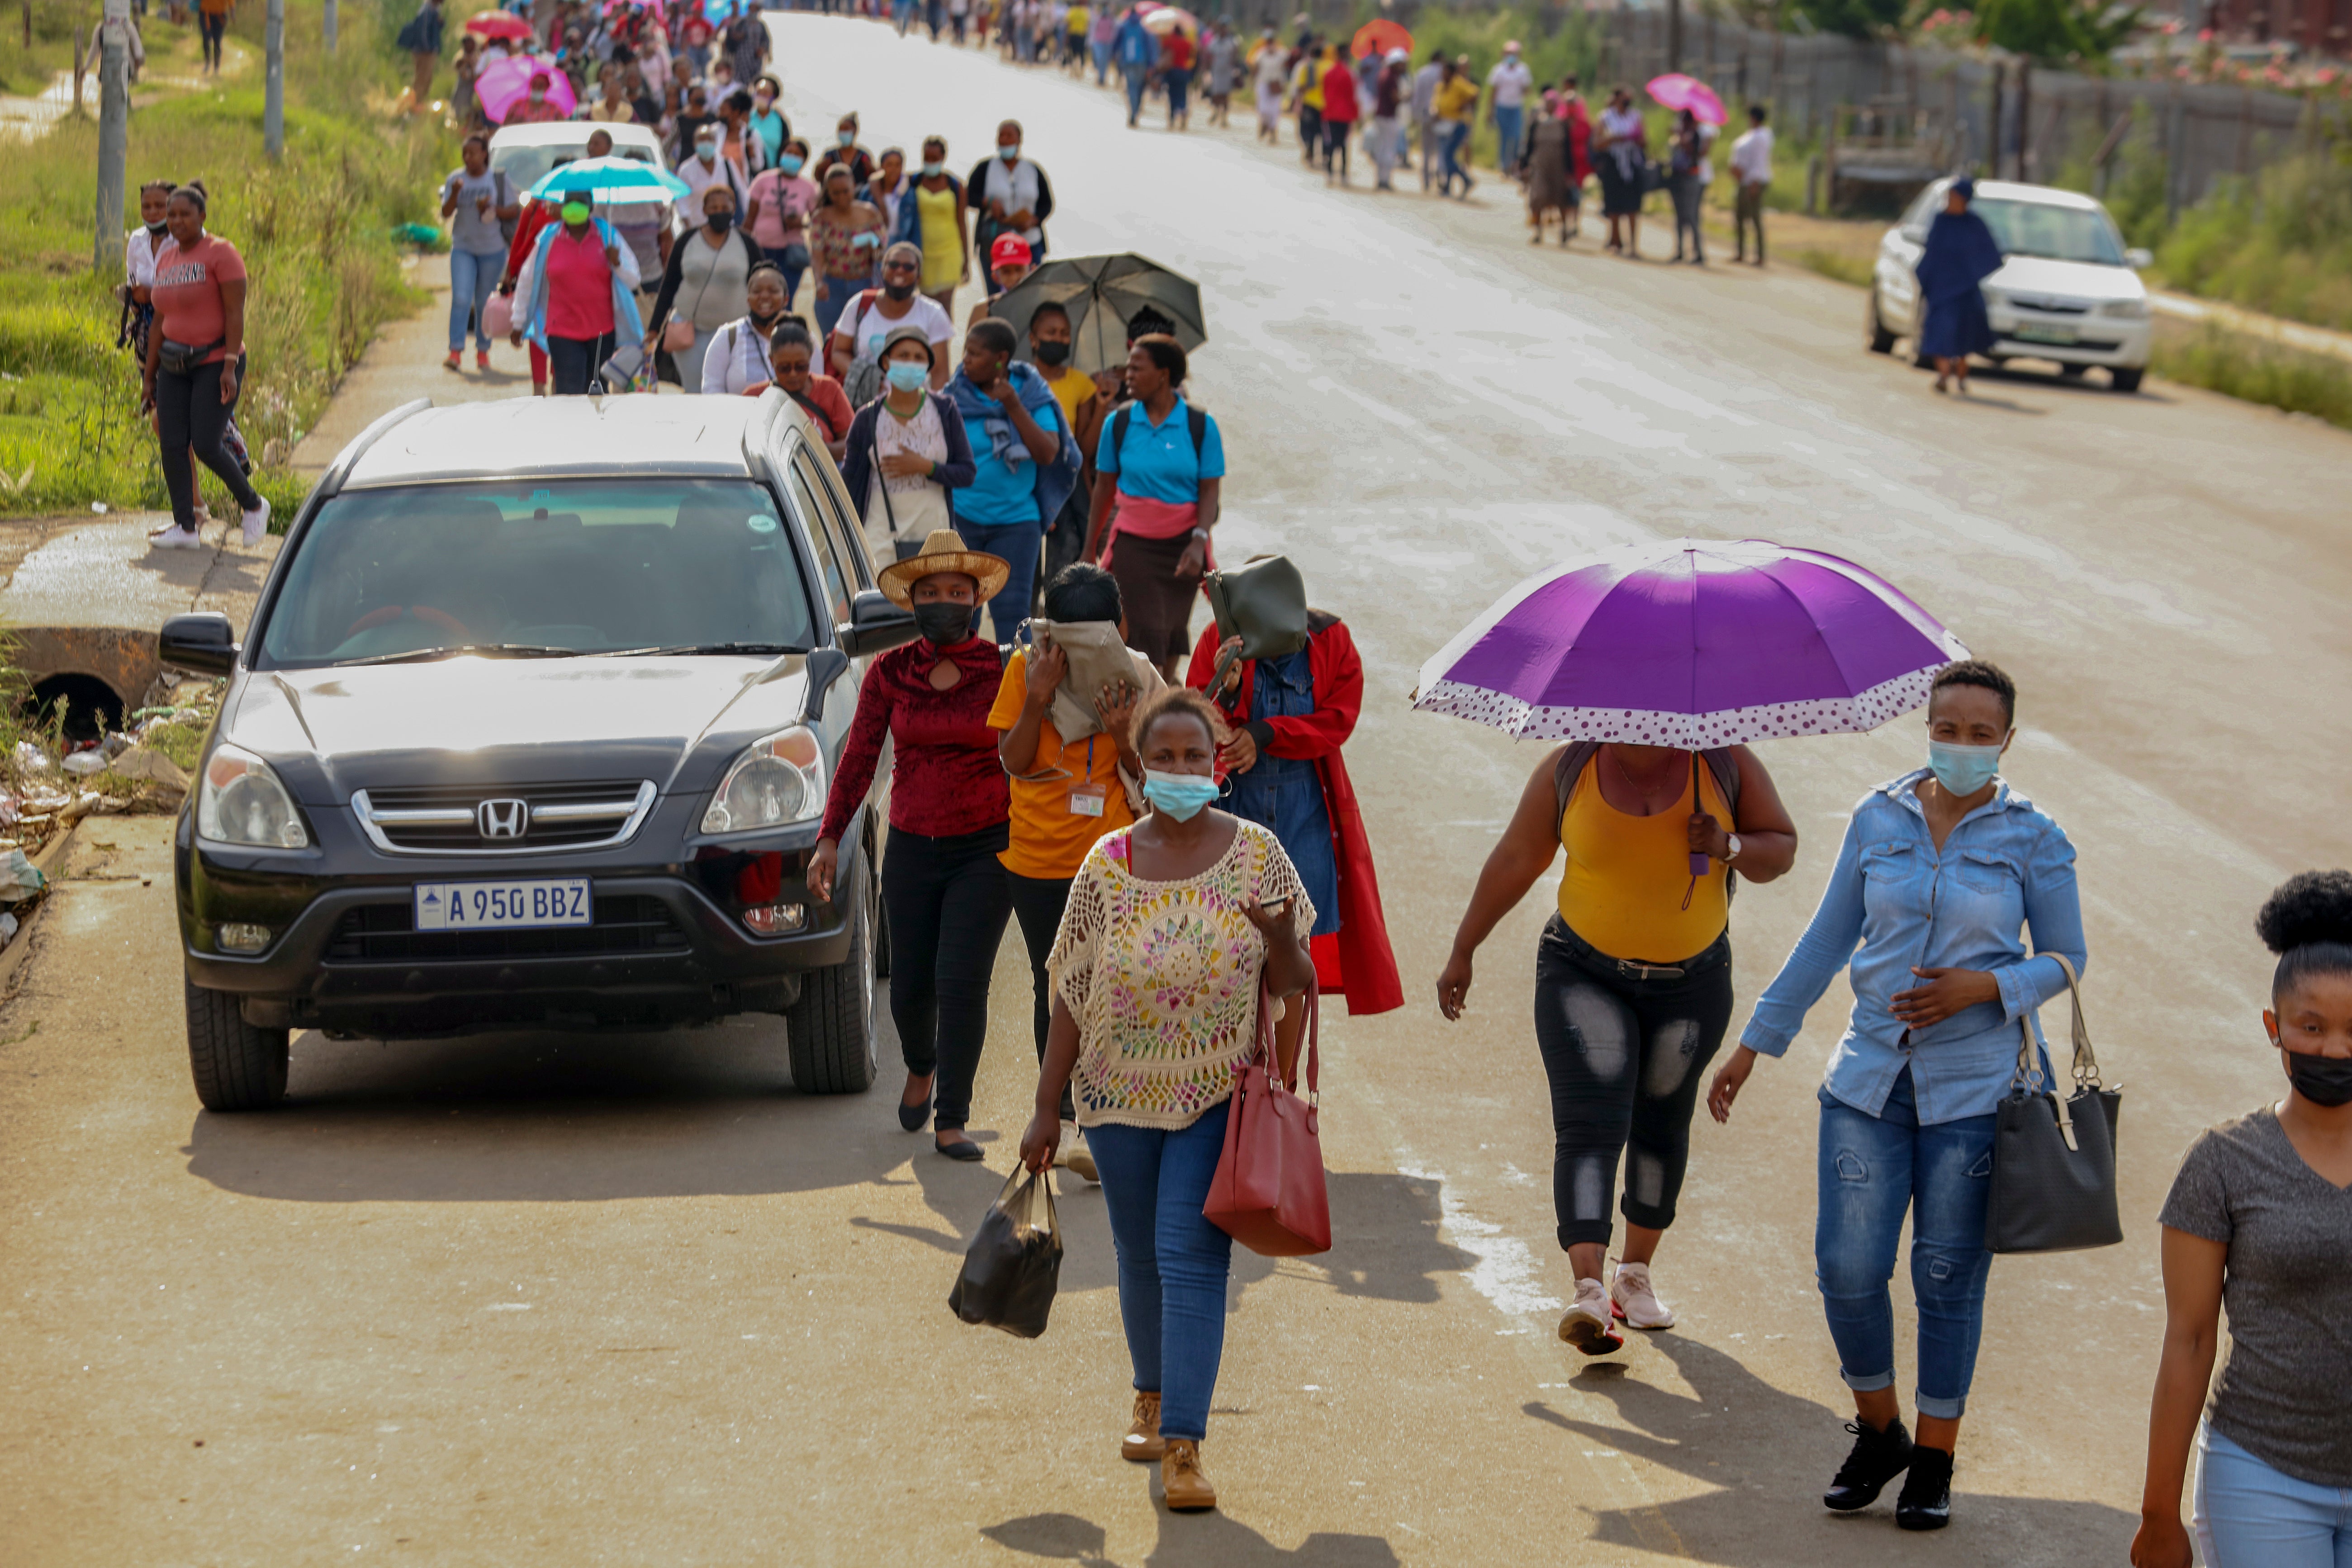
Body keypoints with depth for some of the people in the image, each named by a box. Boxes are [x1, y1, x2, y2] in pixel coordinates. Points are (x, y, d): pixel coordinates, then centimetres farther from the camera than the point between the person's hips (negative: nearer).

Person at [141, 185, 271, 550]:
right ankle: (185, 527, 1)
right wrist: (149, 376, 14)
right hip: (176, 367, 7)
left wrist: (230, 365, -22)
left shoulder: (220, 253, -8)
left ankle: (253, 506, 9)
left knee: (205, 446, -13)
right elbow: (160, 321, 16)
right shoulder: (166, 258, 12)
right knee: (171, 445, -4)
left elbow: (236, 313, -14)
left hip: (215, 363, -7)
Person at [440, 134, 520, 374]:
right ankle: (456, 352, -16)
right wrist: (454, 194, -26)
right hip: (463, 248, 0)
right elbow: (446, 213, -7)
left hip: (492, 249, 0)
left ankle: (483, 352, 15)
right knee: (461, 299, -12)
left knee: (485, 303, 6)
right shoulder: (456, 180, 1)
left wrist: (492, 209, -16)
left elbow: (515, 211, 1)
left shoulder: (498, 180, 0)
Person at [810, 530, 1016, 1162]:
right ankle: (922, 1067, 41)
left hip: (986, 849, -2)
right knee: (910, 986, 6)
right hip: (911, 849, 2)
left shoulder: (1001, 672, -2)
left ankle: (951, 1122, -2)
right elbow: (858, 760, 5)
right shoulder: (888, 674, 2)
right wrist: (829, 839, -1)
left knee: (962, 981, -12)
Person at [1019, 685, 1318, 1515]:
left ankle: (1183, 1445, -11)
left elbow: (1295, 987, 0)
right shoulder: (1107, 865, -3)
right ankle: (1153, 1396, 38)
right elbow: (1071, 995, 1)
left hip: (1219, 1095, -2)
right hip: (1122, 1094, 2)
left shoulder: (1256, 855, -4)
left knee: (1191, 1257, -11)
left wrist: (1280, 940, -22)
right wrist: (1047, 1108, 1)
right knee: (1140, 1254, 14)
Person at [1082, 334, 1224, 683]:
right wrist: (1089, 550, 9)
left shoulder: (1200, 426, -2)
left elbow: (1210, 490, -2)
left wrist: (1199, 542, -16)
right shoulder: (1118, 424, 2)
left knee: (1174, 628, 5)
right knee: (1144, 631, -9)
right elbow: (1104, 488, 8)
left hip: (1182, 543, 0)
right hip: (1132, 543, 0)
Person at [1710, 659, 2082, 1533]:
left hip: (1973, 1086, -2)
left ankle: (1935, 1461, 16)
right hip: (1872, 1072, 2)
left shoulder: (2032, 839, -2)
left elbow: (2066, 960, 4)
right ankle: (1878, 1431, 20)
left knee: (1948, 1275, 1)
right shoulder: (1878, 819, 4)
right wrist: (1754, 1044, 12)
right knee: (1848, 1266, -3)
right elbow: (1827, 940, 12)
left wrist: (1985, 986, -15)